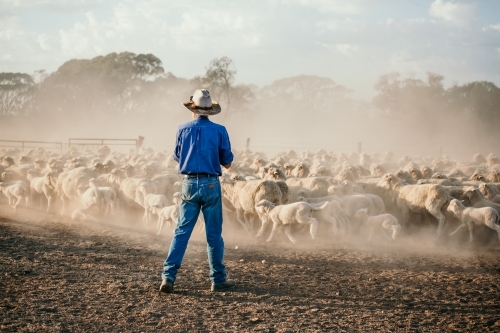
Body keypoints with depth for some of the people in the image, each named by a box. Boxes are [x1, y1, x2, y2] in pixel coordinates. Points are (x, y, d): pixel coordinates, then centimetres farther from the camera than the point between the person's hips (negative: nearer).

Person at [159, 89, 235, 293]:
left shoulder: (183, 130, 0)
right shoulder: (219, 131, -4)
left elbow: (177, 158, 13)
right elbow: (227, 162, 2)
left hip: (189, 183, 1)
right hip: (211, 184, -1)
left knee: (181, 232, 5)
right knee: (214, 234, 7)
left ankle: (168, 276, -3)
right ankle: (218, 280, 12)